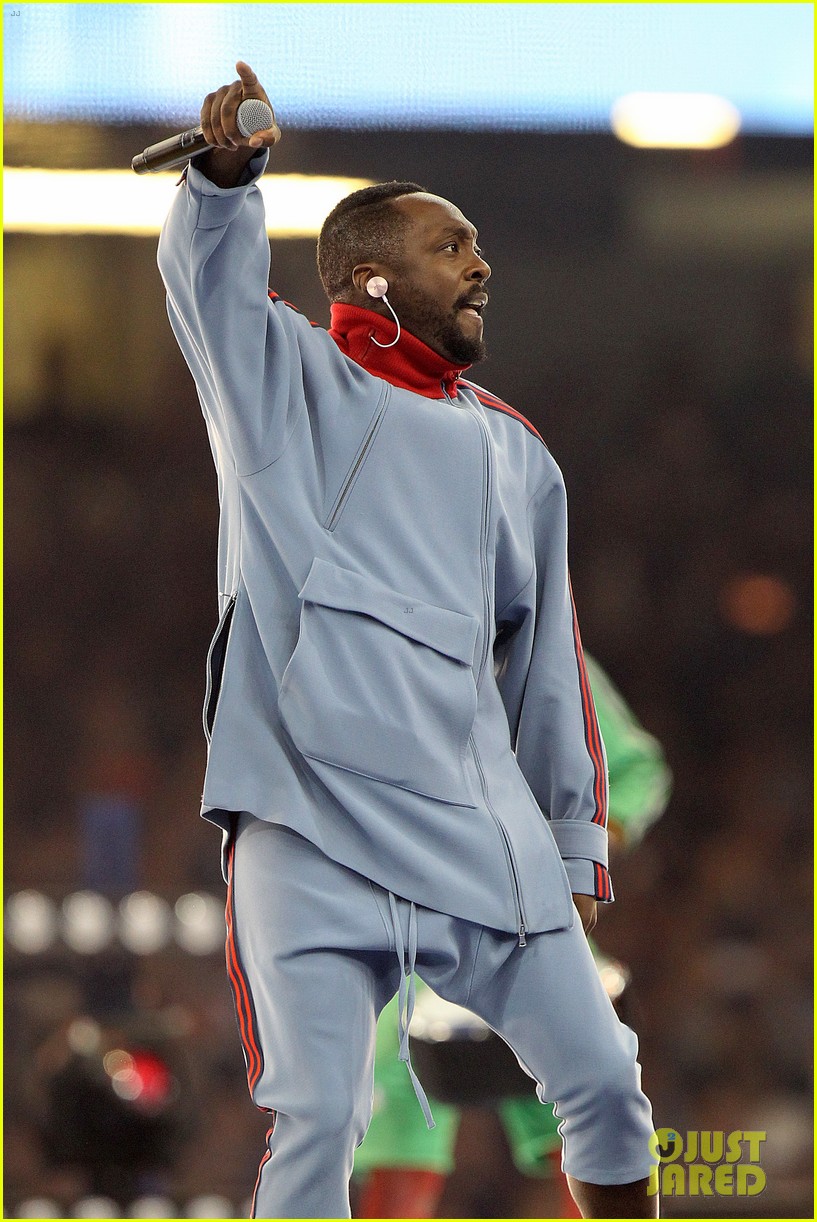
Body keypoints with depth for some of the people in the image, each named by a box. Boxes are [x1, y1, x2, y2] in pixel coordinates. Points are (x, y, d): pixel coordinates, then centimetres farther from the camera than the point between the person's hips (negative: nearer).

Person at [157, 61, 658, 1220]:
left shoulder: (514, 455, 19)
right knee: (316, 1123, -12)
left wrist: (577, 842, 20)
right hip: (312, 823, -4)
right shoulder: (287, 382, 7)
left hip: (484, 828, 4)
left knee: (604, 1085, 2)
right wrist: (228, 169, -34)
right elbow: (208, 270, -13)